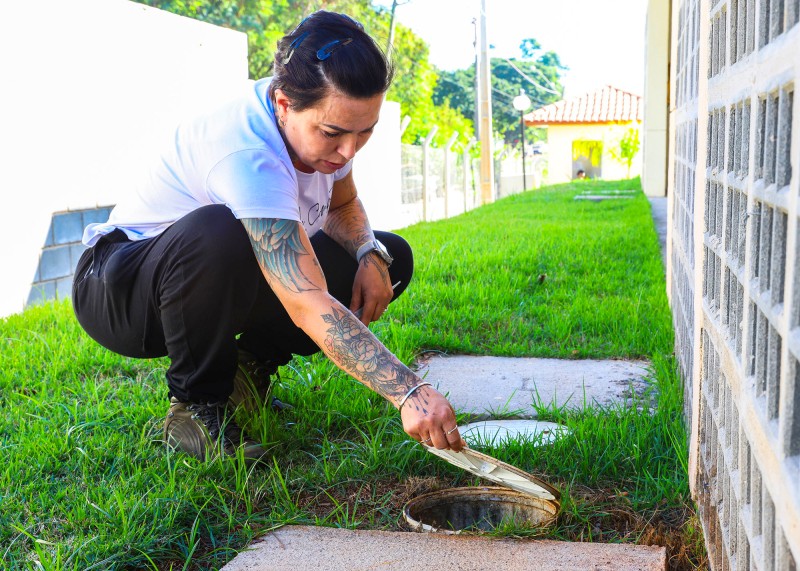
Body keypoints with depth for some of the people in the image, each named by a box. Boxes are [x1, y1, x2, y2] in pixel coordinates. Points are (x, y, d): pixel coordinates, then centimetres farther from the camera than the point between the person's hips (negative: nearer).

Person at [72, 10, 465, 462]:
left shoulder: (320, 120, -11)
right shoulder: (245, 154, -36)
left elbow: (343, 207, 8)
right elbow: (308, 304, -44)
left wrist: (371, 254, -15)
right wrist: (408, 391, -50)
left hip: (224, 282, 8)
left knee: (391, 258, -5)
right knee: (217, 233, -43)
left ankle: (249, 365, 3)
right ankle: (195, 403, -18)